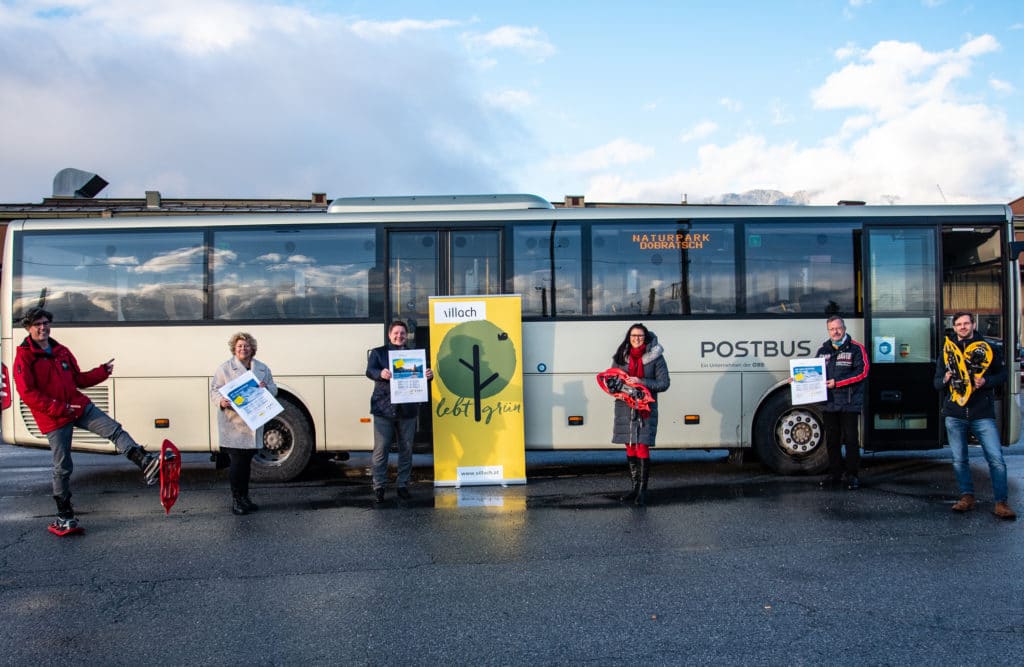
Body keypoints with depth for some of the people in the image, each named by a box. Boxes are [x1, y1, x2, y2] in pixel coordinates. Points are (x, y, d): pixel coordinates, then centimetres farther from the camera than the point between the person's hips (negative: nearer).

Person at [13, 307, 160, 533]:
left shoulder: (61, 351, 13)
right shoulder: (24, 357, -8)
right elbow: (28, 394, -15)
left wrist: (102, 371, 2)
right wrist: (60, 409, -20)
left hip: (80, 406, 5)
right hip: (55, 419, -5)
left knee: (115, 430, -16)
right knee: (62, 467, 1)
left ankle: (146, 464, -28)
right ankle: (64, 515, 14)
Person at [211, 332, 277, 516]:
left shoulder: (263, 368, 13)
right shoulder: (225, 368, 1)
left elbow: (273, 389, 15)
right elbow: (214, 390, -1)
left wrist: (266, 388, -9)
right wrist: (221, 401, -22)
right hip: (233, 424, -4)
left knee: (247, 461, 12)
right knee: (236, 461, -5)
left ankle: (244, 497, 23)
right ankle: (236, 500, 5)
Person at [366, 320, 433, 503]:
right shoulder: (378, 353, 5)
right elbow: (370, 371, -11)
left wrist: (428, 375, -19)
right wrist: (380, 374, -35)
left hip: (407, 410, 3)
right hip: (384, 408, -3)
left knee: (406, 449, 9)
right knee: (381, 449, -1)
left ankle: (403, 485, 20)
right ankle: (378, 487, 8)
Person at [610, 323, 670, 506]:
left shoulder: (655, 357, -2)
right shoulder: (621, 356, 9)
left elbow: (664, 383, -4)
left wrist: (641, 382, -16)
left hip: (646, 409, -4)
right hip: (625, 407, 4)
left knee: (642, 449, -7)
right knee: (630, 449, 9)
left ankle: (643, 490, 1)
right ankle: (635, 488, 20)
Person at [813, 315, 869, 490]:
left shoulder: (856, 349, -1)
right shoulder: (823, 350, 14)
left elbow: (862, 371, -10)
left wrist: (837, 382, -15)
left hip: (850, 403, -4)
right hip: (829, 403, 5)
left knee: (851, 440, -1)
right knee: (832, 441, 10)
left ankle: (853, 476, 8)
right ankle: (834, 475, 19)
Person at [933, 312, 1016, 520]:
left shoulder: (988, 349, 6)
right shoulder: (947, 352, 13)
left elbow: (1002, 374, 6)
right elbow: (937, 382, 15)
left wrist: (986, 381, -13)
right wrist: (945, 379, -8)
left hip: (982, 413, -3)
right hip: (954, 414, 3)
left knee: (996, 458, -9)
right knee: (959, 459, 7)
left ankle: (1001, 502, -3)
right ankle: (967, 496, 19)